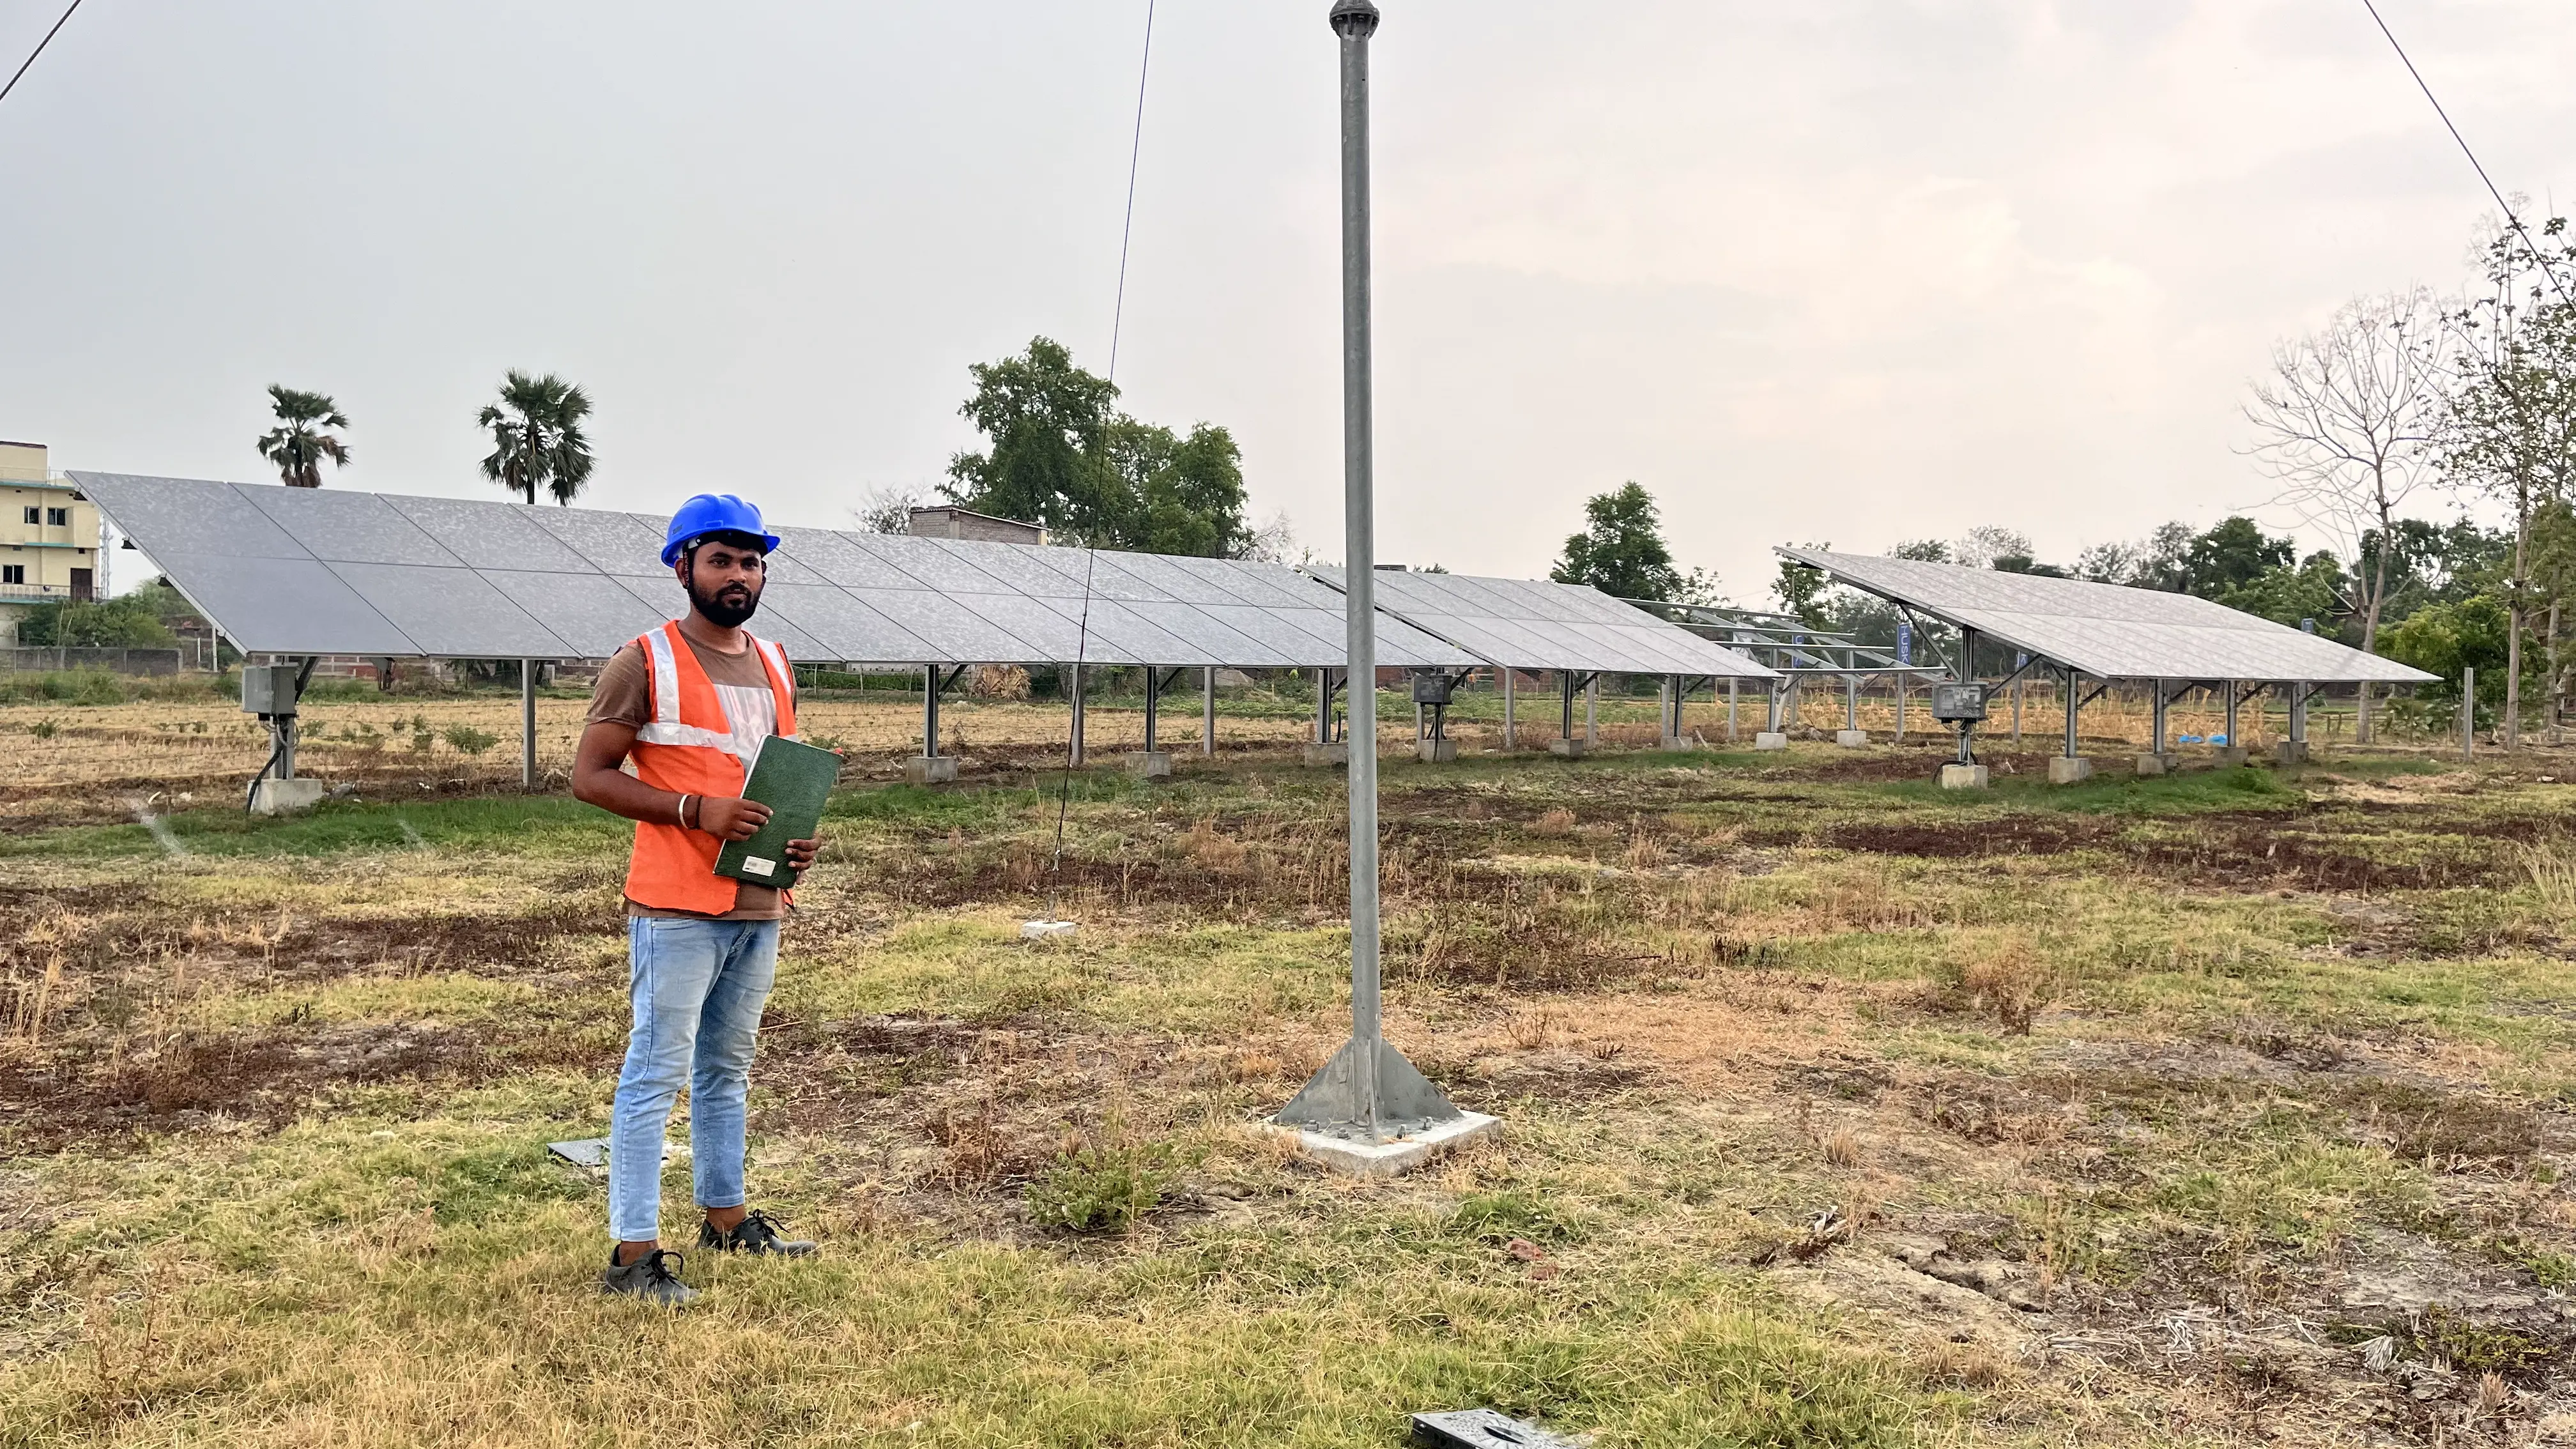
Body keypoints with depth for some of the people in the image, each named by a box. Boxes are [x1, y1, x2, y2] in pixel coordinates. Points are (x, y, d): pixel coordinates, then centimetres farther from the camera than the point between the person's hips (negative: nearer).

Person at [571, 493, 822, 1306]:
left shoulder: (775, 666, 12)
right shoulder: (645, 664, -8)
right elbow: (589, 776, -10)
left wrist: (800, 838, 1)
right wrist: (694, 810, -21)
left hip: (760, 905, 7)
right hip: (677, 907, -7)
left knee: (728, 1068, 18)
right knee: (658, 1072, -4)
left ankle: (726, 1216, 30)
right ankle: (634, 1253, 3)